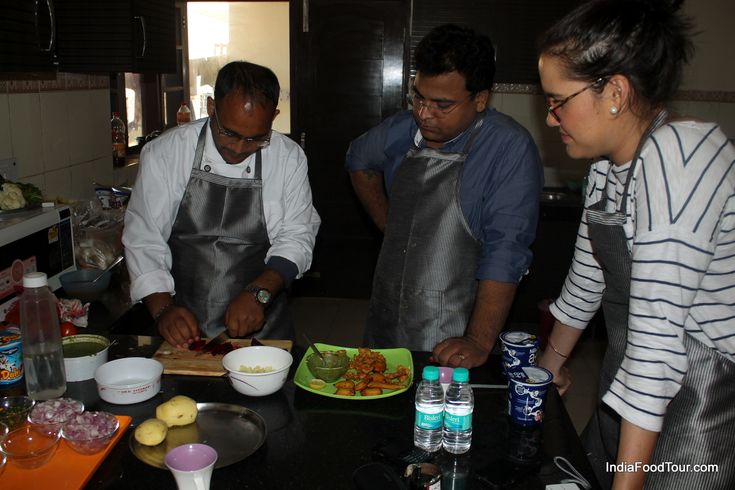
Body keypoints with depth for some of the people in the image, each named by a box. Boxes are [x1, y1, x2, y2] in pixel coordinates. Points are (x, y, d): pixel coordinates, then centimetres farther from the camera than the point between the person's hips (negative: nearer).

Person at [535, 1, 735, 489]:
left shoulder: (678, 157, -25)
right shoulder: (610, 161, 3)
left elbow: (659, 332, -28)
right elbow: (588, 274, 15)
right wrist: (552, 362, 25)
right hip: (635, 384, 8)